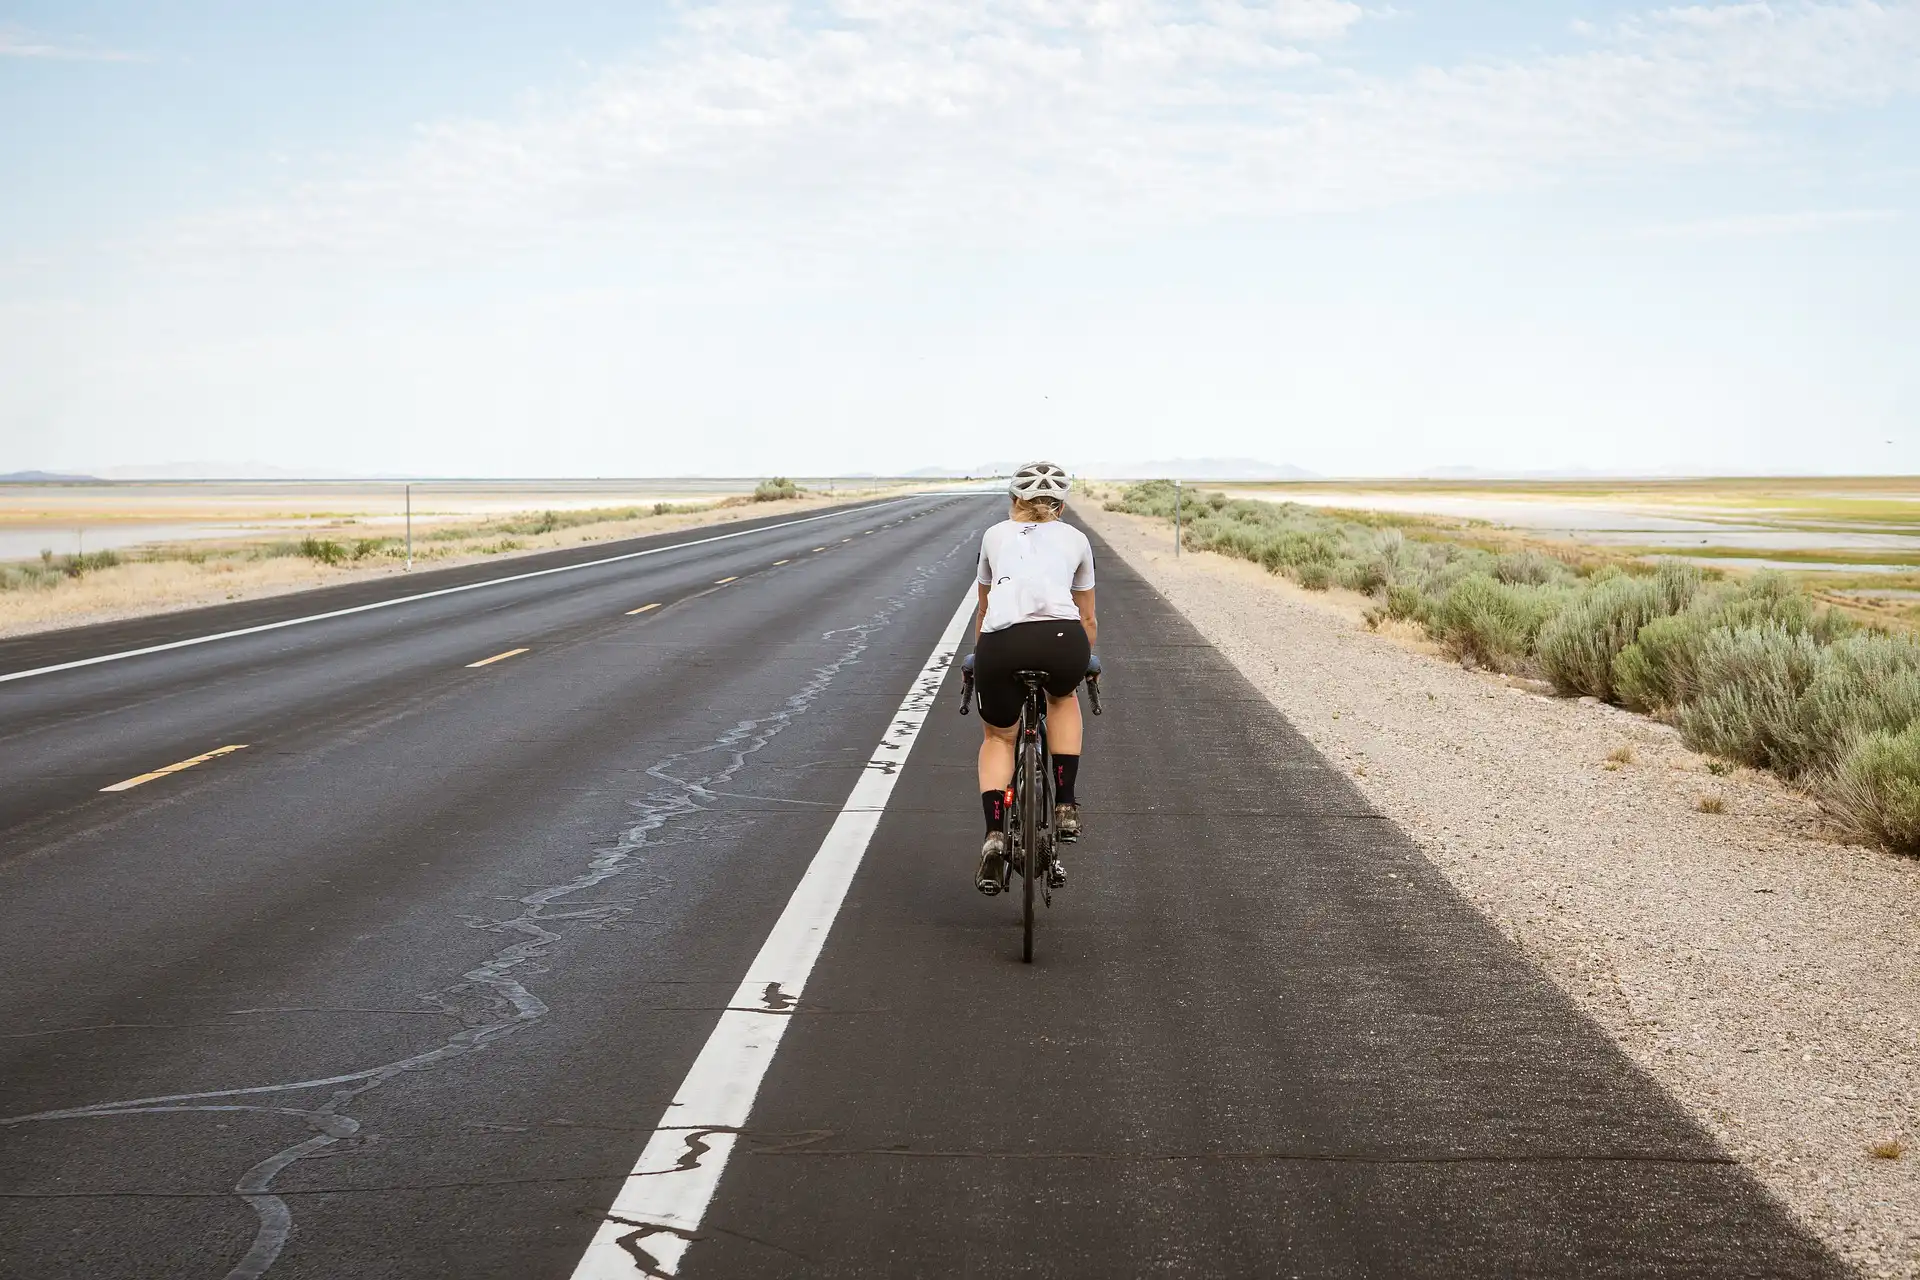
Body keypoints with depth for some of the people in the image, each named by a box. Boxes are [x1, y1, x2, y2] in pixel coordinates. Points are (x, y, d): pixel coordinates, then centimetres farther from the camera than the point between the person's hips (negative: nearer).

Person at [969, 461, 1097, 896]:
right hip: (1062, 640, 0)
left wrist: (982, 657, 58)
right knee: (1063, 700, 35)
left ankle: (994, 835, 5)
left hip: (1001, 643, 0)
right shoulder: (1074, 539, 28)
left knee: (997, 736, 25)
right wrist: (1081, 662, 57)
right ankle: (1065, 806, 24)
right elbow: (1087, 619, 39)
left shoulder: (995, 535, 30)